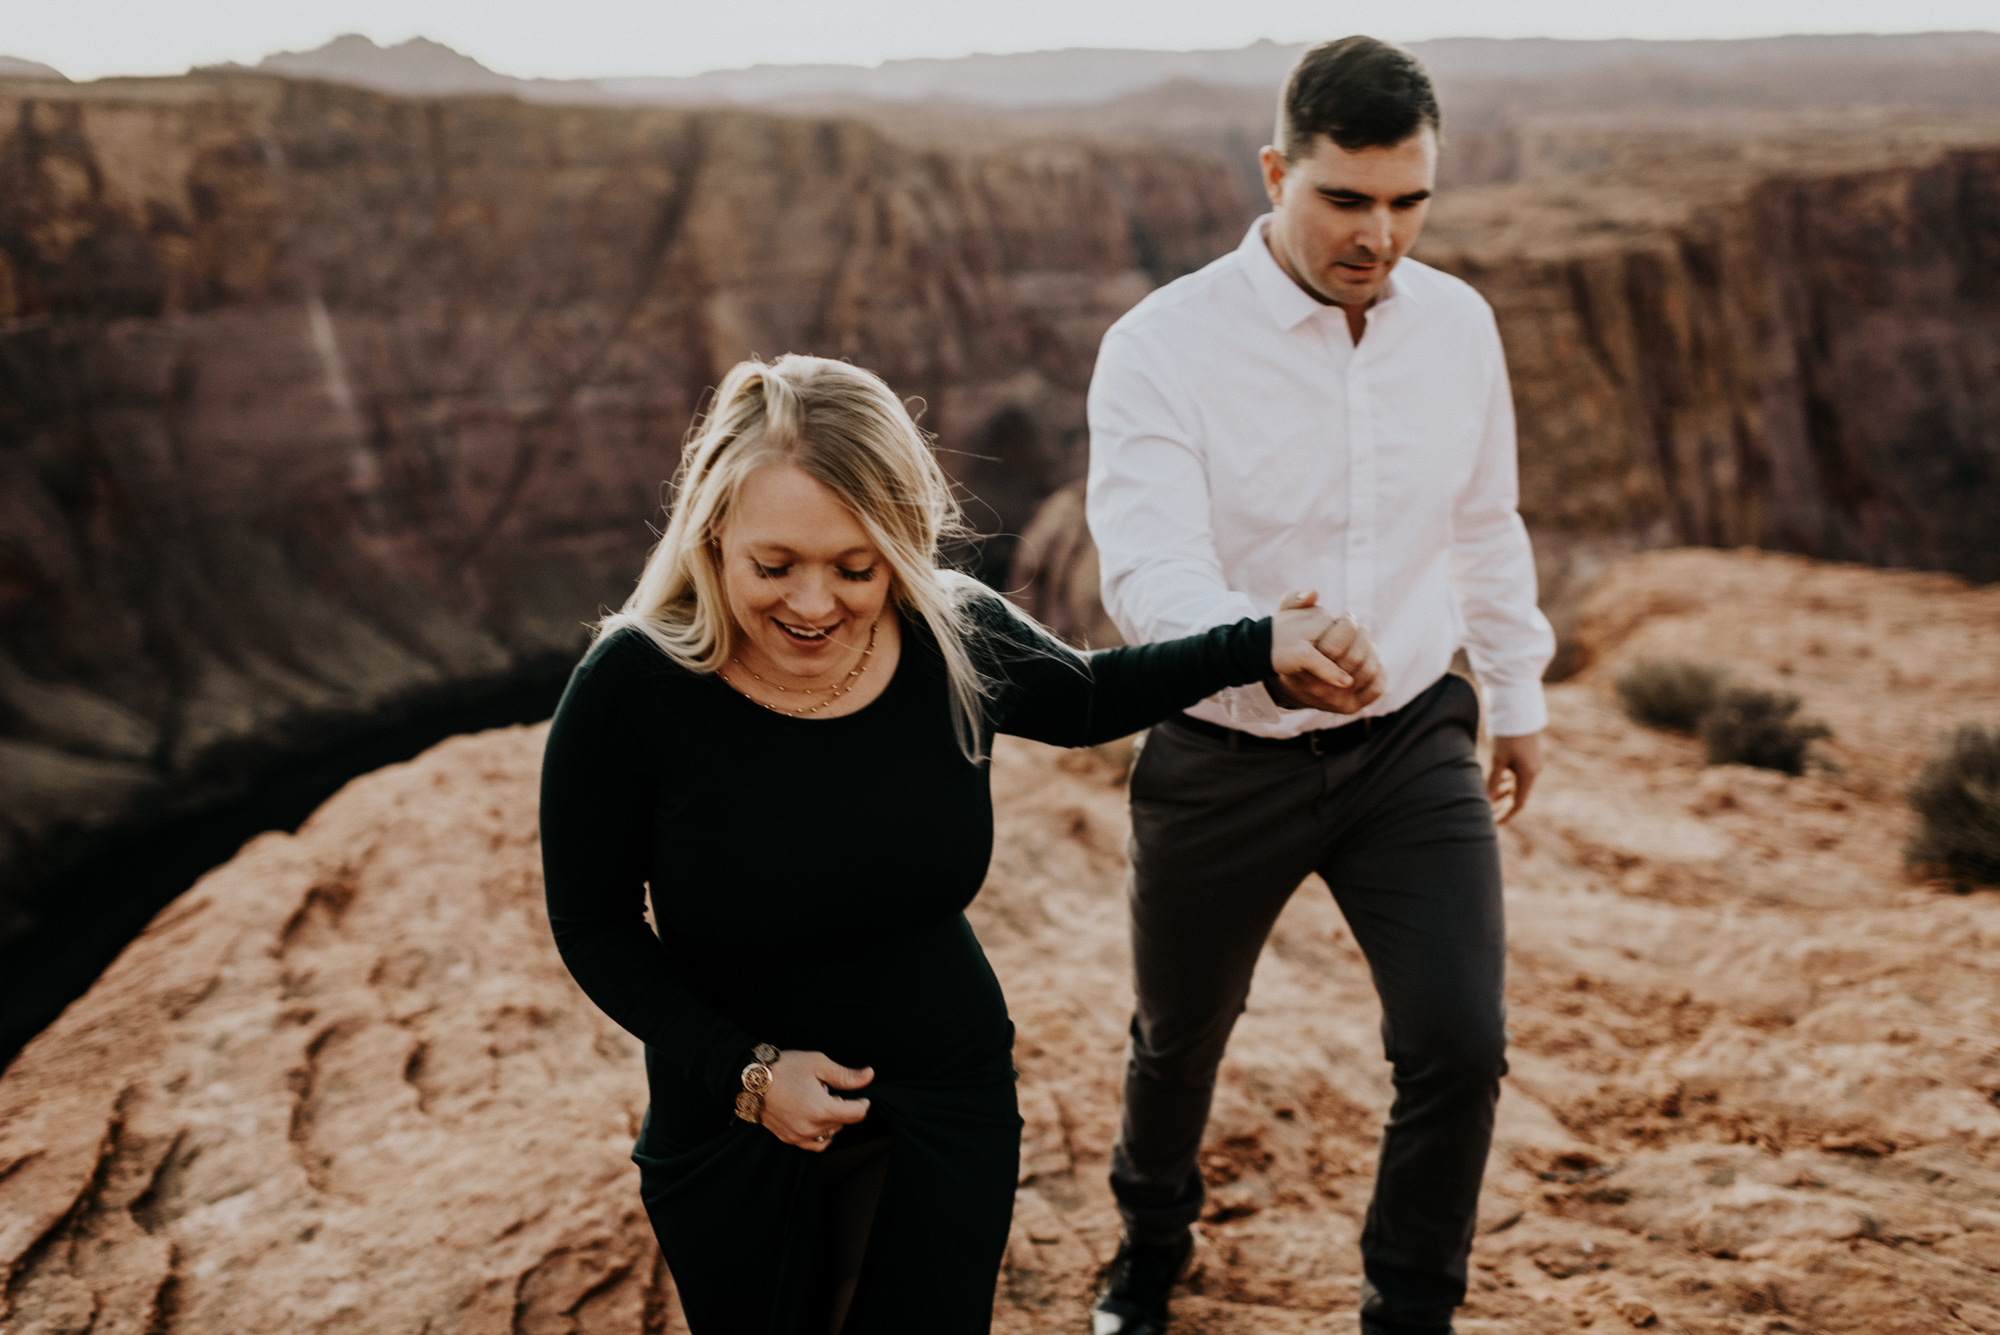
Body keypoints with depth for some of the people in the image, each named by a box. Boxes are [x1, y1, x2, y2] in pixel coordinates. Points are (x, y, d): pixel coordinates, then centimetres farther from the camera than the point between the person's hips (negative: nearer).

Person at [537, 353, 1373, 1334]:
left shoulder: (960, 638, -15)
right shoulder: (634, 685, -23)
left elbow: (1086, 700, 9)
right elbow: (592, 926, -10)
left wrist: (1259, 648, 0)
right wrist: (742, 1068, -18)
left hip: (947, 1109, 2)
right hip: (729, 1133, -1)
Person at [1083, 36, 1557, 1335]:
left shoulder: (1459, 324, -2)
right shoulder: (1164, 347, -18)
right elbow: (1148, 567, -31)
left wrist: (1519, 693, 18)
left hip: (1413, 742, 3)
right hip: (1220, 761, -2)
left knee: (1461, 1043, -10)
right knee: (1179, 1036, 18)